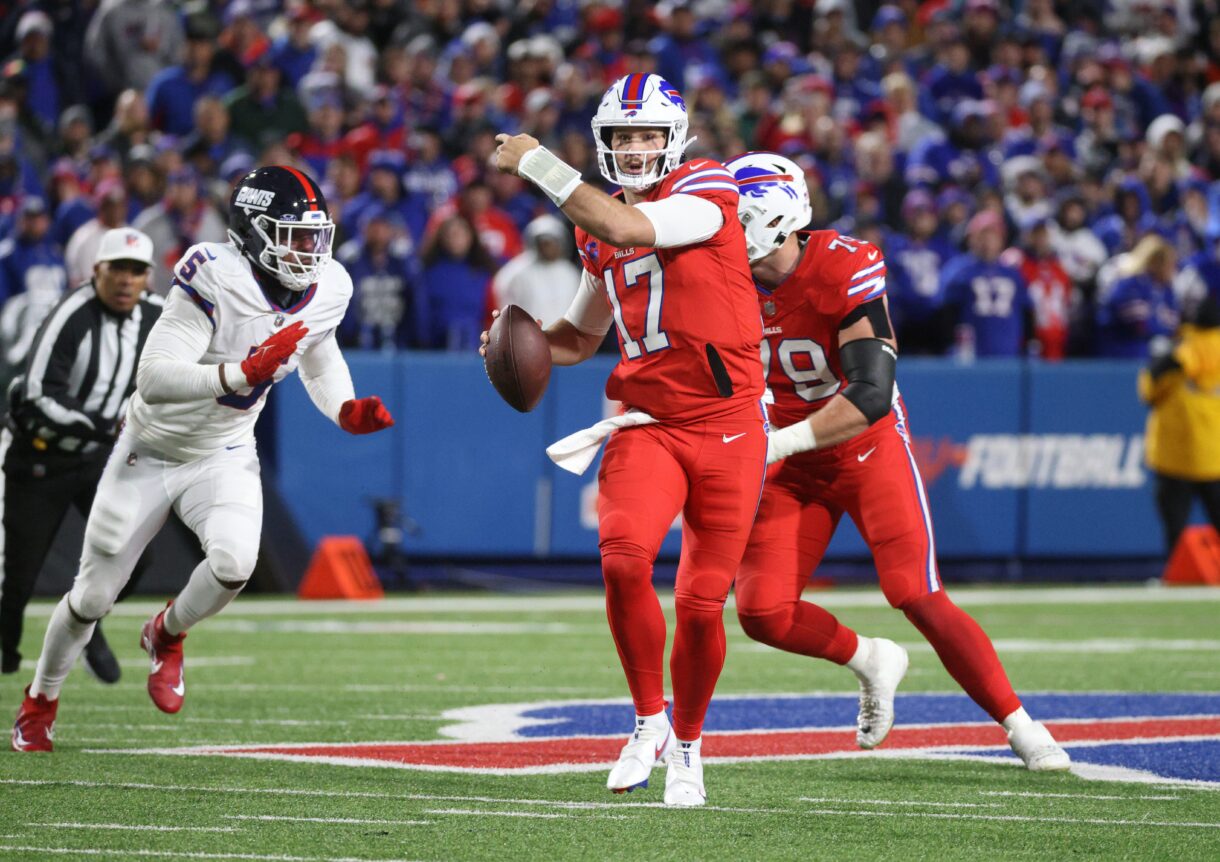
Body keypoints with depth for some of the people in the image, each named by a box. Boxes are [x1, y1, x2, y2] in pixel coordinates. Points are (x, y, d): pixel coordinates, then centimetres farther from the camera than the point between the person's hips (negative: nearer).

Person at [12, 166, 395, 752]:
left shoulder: (326, 290, -11)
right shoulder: (217, 280, -31)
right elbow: (153, 380, -38)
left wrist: (345, 410, -6)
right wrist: (243, 373, -48)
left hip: (224, 457, 3)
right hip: (150, 454, -3)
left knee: (234, 561, -26)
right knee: (93, 596, 7)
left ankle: (166, 635, 8)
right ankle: (40, 701, 35)